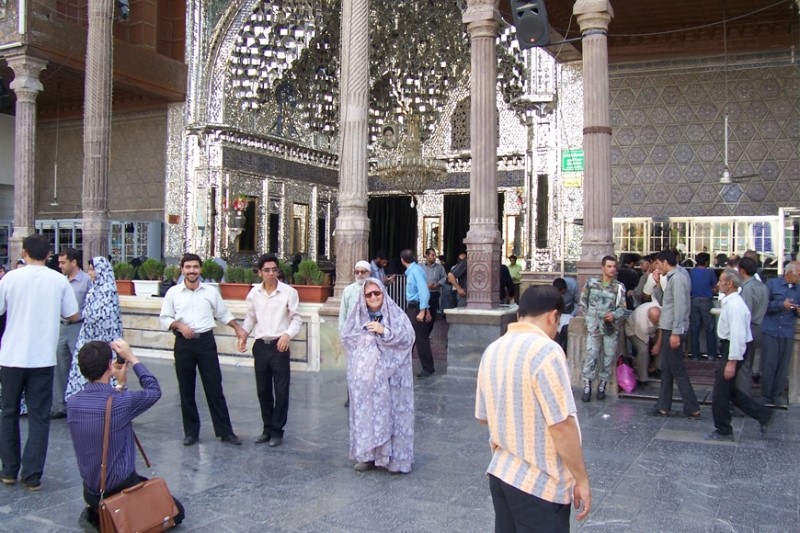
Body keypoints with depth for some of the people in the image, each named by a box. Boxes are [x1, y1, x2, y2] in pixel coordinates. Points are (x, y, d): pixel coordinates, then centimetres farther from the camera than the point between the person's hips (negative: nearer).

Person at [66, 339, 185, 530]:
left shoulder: (72, 403, -7)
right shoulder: (121, 401, -25)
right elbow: (154, 390, -4)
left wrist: (119, 385, 10)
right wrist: (131, 357, -1)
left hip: (90, 492, 7)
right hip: (121, 489, -7)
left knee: (145, 481, 33)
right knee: (175, 512, 11)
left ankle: (96, 514, 13)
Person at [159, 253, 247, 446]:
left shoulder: (211, 291, 4)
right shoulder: (173, 292, 2)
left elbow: (223, 314, 12)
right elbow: (164, 318, 3)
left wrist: (238, 328, 3)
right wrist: (179, 325, -14)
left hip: (206, 341, 0)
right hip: (183, 344, 0)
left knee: (214, 388, 2)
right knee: (186, 390, 7)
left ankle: (225, 431, 9)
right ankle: (191, 432, 19)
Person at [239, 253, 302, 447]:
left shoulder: (289, 292, -7)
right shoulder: (254, 293, 3)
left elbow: (296, 319, -5)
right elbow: (250, 317, 13)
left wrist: (287, 334, -22)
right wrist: (243, 334, -3)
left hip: (280, 346, -3)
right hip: (260, 346, 4)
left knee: (281, 391, 1)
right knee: (263, 390, 13)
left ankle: (277, 431, 14)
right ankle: (267, 428, 28)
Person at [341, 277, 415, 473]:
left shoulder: (396, 314, 1)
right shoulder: (357, 316, 11)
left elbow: (408, 338, -7)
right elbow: (346, 338, 9)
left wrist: (384, 331, -15)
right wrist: (364, 336, -6)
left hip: (388, 375, -3)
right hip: (364, 375, 3)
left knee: (389, 411, -2)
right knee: (365, 412, 4)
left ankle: (393, 456, 7)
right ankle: (367, 454, 13)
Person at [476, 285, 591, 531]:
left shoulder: (492, 350, 5)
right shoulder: (545, 350, -18)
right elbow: (562, 425, -21)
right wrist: (582, 480, -11)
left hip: (499, 472, 7)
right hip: (540, 482, -7)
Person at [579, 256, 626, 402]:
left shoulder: (619, 287, 2)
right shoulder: (591, 283, 4)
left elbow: (622, 307, -2)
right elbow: (583, 301, 12)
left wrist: (614, 315, -21)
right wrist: (589, 316, 5)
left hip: (611, 326, 1)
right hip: (594, 325, -1)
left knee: (609, 356, 5)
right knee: (591, 354, -7)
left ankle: (602, 386, 19)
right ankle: (587, 387, -2)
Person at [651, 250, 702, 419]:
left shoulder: (677, 278, -17)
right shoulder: (672, 277, 13)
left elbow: (680, 307, -22)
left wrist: (676, 333, -23)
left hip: (673, 330, -10)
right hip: (669, 329, 10)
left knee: (677, 370, -3)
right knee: (666, 369, 13)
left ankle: (693, 409, 5)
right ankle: (663, 407, 20)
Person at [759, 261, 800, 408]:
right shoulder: (772, 283, 0)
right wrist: (781, 305, -16)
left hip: (787, 334, 4)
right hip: (770, 332, -3)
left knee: (783, 368, 6)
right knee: (769, 366, 0)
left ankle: (777, 398, 17)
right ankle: (766, 398, 10)